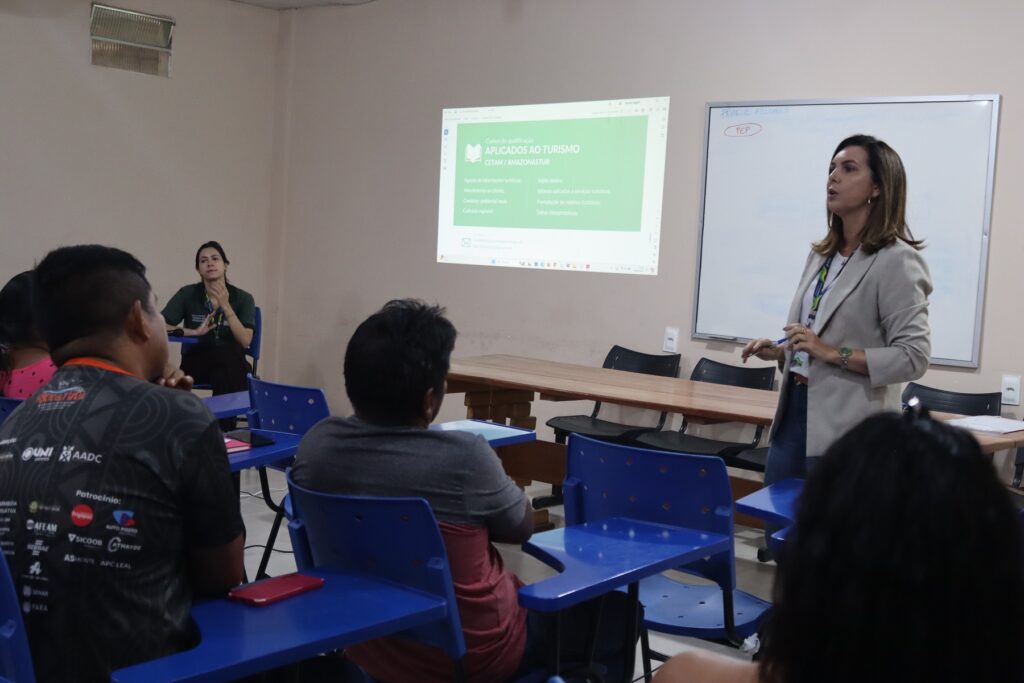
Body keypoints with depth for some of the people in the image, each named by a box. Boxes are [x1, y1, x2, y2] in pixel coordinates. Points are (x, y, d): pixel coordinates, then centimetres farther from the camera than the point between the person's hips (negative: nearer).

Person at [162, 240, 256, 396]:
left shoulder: (243, 298, 1)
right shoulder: (187, 294, 1)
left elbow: (245, 341, -10)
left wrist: (225, 306, -17)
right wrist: (195, 332, -14)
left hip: (231, 364, 1)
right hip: (195, 362, -1)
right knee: (226, 353, -35)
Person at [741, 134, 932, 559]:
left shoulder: (896, 260, -11)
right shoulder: (821, 254, 13)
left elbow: (914, 357, -15)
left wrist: (834, 353, -20)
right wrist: (780, 351, 4)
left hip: (850, 424, -8)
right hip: (796, 408, 8)